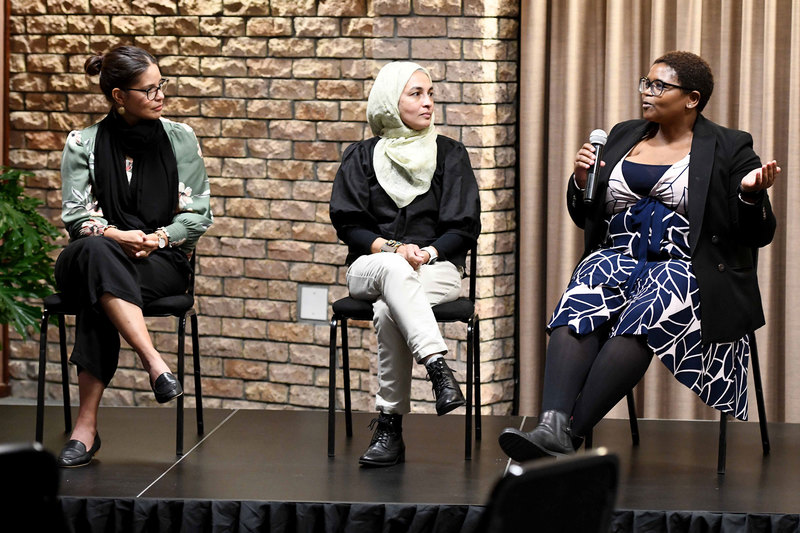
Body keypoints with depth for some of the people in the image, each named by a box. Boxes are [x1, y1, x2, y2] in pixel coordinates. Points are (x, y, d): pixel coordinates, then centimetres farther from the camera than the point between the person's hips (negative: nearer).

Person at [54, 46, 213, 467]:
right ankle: (155, 364, -49)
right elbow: (76, 215, 1)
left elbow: (198, 214, 7)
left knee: (99, 290, -35)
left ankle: (87, 424, -40)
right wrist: (117, 236, -20)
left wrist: (156, 239, -12)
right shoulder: (83, 144, 6)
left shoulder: (179, 139, 8)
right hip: (94, 257, 0)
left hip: (163, 261, 0)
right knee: (96, 250, -40)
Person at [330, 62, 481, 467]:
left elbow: (465, 228, 4)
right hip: (372, 265, 0)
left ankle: (389, 426, -37)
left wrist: (427, 252, -15)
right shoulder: (362, 157, 12)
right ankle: (438, 369, -56)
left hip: (437, 268, 0)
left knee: (388, 312, -36)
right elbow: (347, 224, 3)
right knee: (393, 268, -40)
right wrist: (392, 249, -15)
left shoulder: (450, 155, 11)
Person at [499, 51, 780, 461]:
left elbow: (756, 235, 3)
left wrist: (751, 195, -17)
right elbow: (585, 217, 25)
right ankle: (551, 429, -48)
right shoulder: (623, 137, 20)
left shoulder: (729, 149, 7)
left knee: (639, 320, -35)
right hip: (617, 258, 4)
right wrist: (582, 180, 4)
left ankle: (569, 432, -43)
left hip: (686, 266, -4)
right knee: (576, 311, -30)